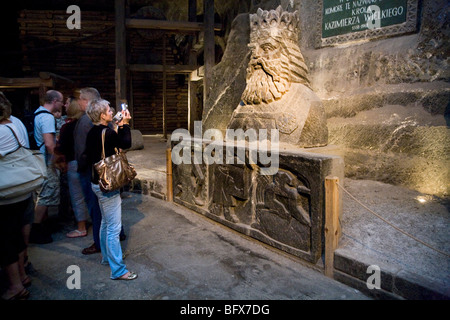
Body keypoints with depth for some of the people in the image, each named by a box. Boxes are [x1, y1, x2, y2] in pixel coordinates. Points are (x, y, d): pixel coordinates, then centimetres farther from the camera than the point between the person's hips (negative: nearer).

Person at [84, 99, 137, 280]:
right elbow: (126, 143, -8)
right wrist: (125, 124, 0)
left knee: (106, 223, 24)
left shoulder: (93, 133, 6)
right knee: (114, 228, -4)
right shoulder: (107, 133, -21)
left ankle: (106, 257, 40)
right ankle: (118, 270, 3)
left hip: (97, 182, 10)